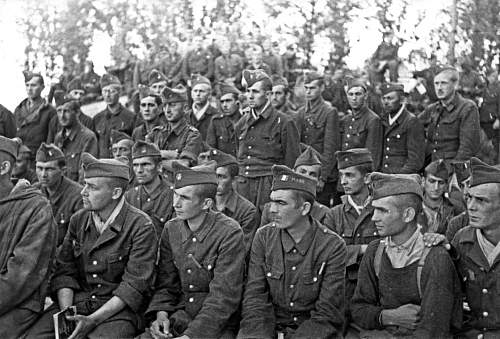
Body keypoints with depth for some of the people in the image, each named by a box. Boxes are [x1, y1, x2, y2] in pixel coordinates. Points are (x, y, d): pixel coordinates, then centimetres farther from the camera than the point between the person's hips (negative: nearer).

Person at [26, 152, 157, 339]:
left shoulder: (140, 226, -10)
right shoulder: (78, 220, 8)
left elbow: (134, 285, -12)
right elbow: (64, 271, 6)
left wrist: (93, 320, -18)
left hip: (118, 309, -4)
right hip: (76, 301, 4)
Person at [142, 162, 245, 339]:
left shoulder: (229, 233, -14)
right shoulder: (171, 229, 4)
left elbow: (224, 296, -16)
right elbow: (166, 283, 10)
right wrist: (161, 314, -9)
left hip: (217, 322, -4)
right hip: (178, 315, 4)